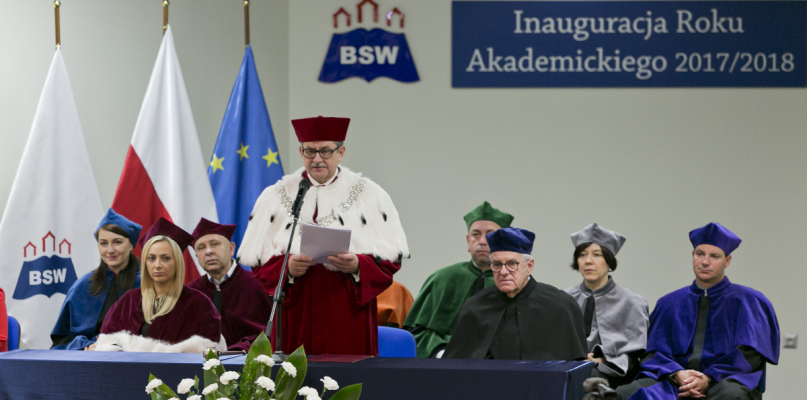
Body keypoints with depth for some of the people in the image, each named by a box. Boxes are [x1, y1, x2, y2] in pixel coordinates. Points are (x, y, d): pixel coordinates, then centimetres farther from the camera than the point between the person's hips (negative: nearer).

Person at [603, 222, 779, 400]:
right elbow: (655, 352, 11)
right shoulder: (670, 303, 21)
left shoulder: (747, 301, 11)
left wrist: (709, 379, -16)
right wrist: (677, 374, -13)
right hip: (675, 381, 3)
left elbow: (749, 354, -1)